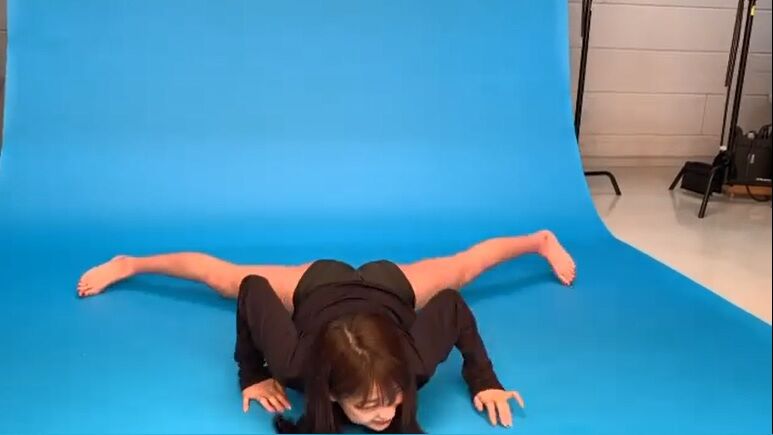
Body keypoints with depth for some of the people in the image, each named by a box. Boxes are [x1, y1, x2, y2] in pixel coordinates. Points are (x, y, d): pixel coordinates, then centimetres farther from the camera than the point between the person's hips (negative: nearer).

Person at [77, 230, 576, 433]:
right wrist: (253, 374, -21)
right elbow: (251, 289, -28)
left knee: (461, 267, 26)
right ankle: (129, 264, 49)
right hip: (320, 284, 0)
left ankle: (541, 240, 56)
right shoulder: (293, 358, -44)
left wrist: (484, 380, -21)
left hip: (388, 284, 1)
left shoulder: (418, 356, -43)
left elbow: (454, 302, -25)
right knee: (224, 277, 22)